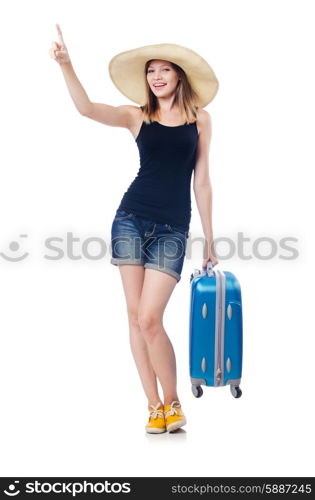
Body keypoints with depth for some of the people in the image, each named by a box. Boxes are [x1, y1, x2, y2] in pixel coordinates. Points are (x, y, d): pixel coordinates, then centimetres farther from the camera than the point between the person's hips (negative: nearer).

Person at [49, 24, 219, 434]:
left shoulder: (200, 119, 8)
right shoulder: (137, 116, 8)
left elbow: (201, 181, 9)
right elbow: (87, 108, -8)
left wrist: (209, 241, 8)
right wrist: (66, 65, -24)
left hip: (172, 229, -2)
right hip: (132, 219, 2)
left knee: (149, 320, -10)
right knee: (135, 315, 2)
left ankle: (173, 404, 10)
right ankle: (154, 406, 14)